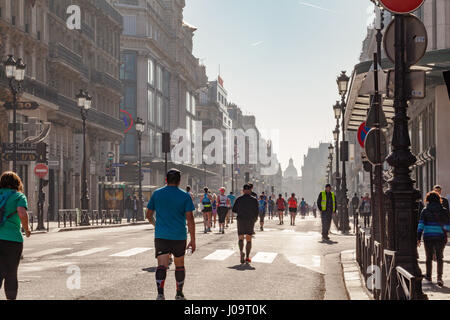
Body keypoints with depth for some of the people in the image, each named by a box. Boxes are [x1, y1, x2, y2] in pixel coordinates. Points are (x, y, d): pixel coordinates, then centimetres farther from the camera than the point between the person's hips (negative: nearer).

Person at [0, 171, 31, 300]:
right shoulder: (19, 196, 0)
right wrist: (27, 229, -2)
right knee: (11, 274, 9)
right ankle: (11, 298, 18)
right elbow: (22, 214, -17)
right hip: (12, 239, -3)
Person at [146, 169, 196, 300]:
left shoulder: (157, 194, 3)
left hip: (161, 235, 0)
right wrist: (193, 240, -2)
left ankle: (160, 294, -25)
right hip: (179, 236, 0)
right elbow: (190, 219, -7)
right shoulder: (185, 196, -2)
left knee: (162, 265, -7)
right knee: (180, 265, 16)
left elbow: (149, 215, 9)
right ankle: (179, 294, 27)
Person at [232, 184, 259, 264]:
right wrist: (255, 219, 15)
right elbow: (256, 212, -3)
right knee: (249, 240, 8)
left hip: (241, 220, 0)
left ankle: (241, 251, -21)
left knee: (241, 238, 7)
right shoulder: (254, 200, -2)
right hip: (250, 221, 0)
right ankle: (247, 257, 6)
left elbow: (234, 210, 4)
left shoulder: (239, 199, 1)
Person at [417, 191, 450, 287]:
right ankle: (439, 277, -10)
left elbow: (421, 225, -6)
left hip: (428, 237, 1)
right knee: (439, 257, 6)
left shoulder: (425, 210, -1)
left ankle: (428, 276, 28)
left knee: (429, 257, 16)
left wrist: (418, 238, -3)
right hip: (440, 237, 0)